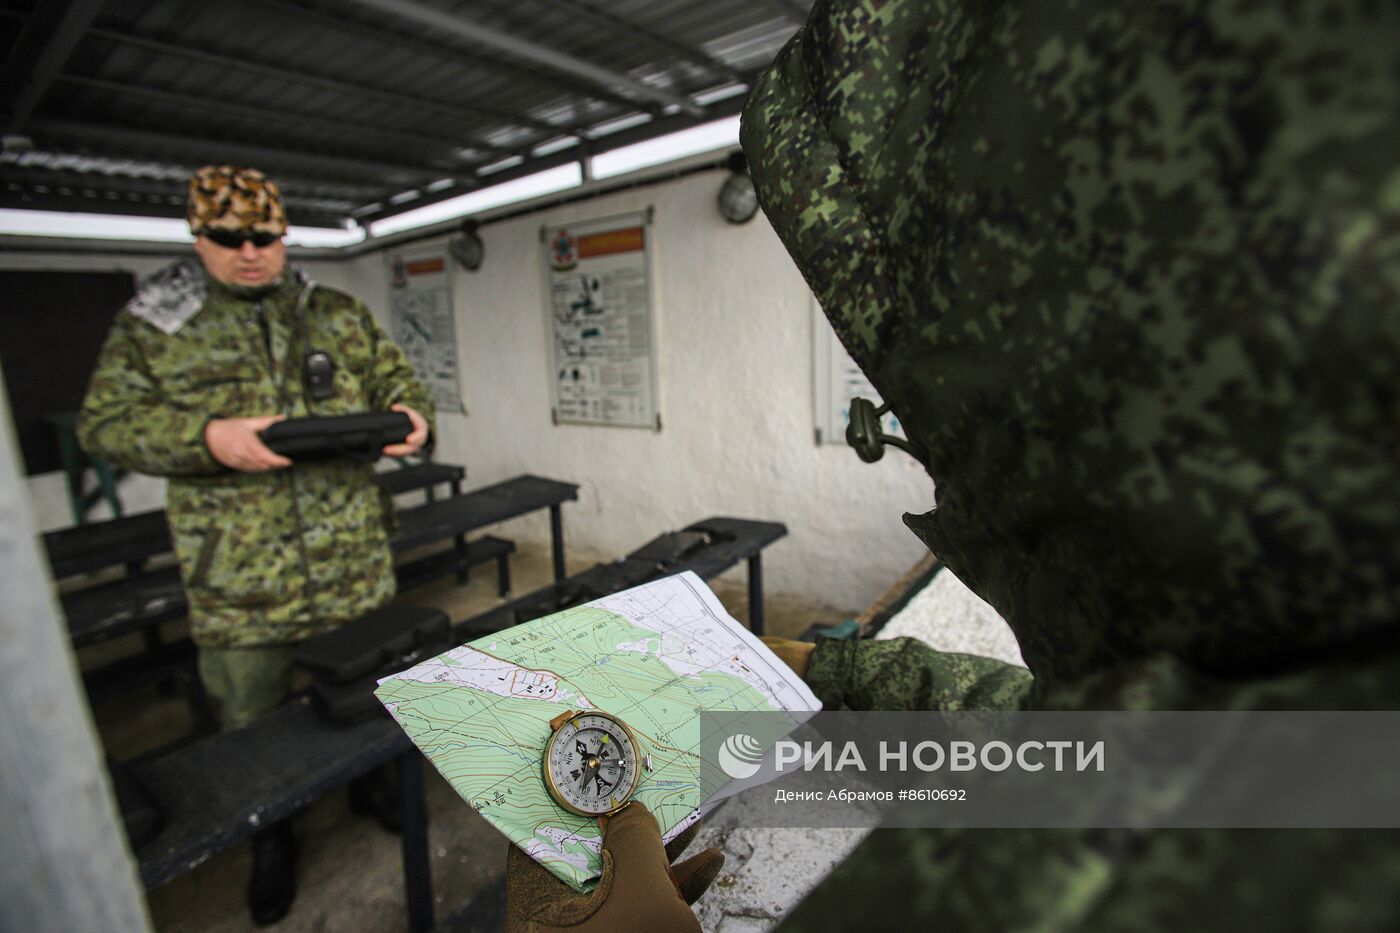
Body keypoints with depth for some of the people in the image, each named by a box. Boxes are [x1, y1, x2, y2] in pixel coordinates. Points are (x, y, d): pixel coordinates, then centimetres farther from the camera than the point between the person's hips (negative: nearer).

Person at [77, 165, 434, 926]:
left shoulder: (340, 315, 8)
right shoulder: (149, 326, 2)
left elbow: (397, 382, 12)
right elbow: (105, 425, -3)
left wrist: (410, 417, -13)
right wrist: (208, 438, -22)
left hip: (354, 562, 2)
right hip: (236, 578, -1)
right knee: (251, 717, 15)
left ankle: (370, 781, 47)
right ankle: (271, 839, 41)